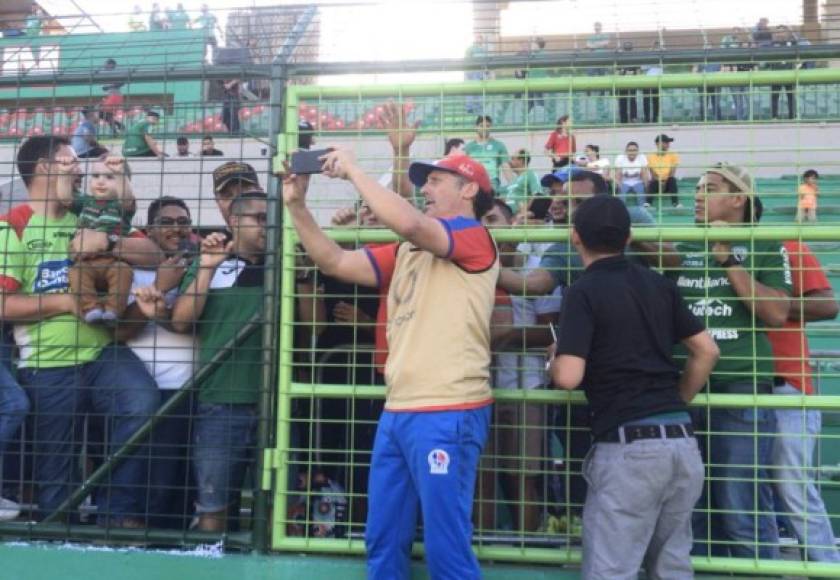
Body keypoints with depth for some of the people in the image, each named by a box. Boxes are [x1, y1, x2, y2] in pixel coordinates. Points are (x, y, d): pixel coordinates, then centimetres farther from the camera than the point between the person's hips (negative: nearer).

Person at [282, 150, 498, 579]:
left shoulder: (474, 237, -4)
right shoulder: (407, 253, 18)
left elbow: (408, 222, -22)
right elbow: (334, 262, 15)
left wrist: (352, 169, -11)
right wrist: (296, 206, 7)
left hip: (448, 414, -8)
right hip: (397, 411, 8)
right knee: (382, 541, 16)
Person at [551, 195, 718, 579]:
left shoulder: (583, 292, -7)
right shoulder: (659, 284, 12)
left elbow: (568, 377, -16)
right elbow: (707, 351, 15)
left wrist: (554, 359, 6)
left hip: (629, 446, -7)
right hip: (682, 442, 7)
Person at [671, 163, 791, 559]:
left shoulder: (765, 247, 3)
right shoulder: (682, 247, 14)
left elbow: (777, 314, -10)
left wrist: (730, 261, -10)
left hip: (741, 387, -4)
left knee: (743, 509, -3)